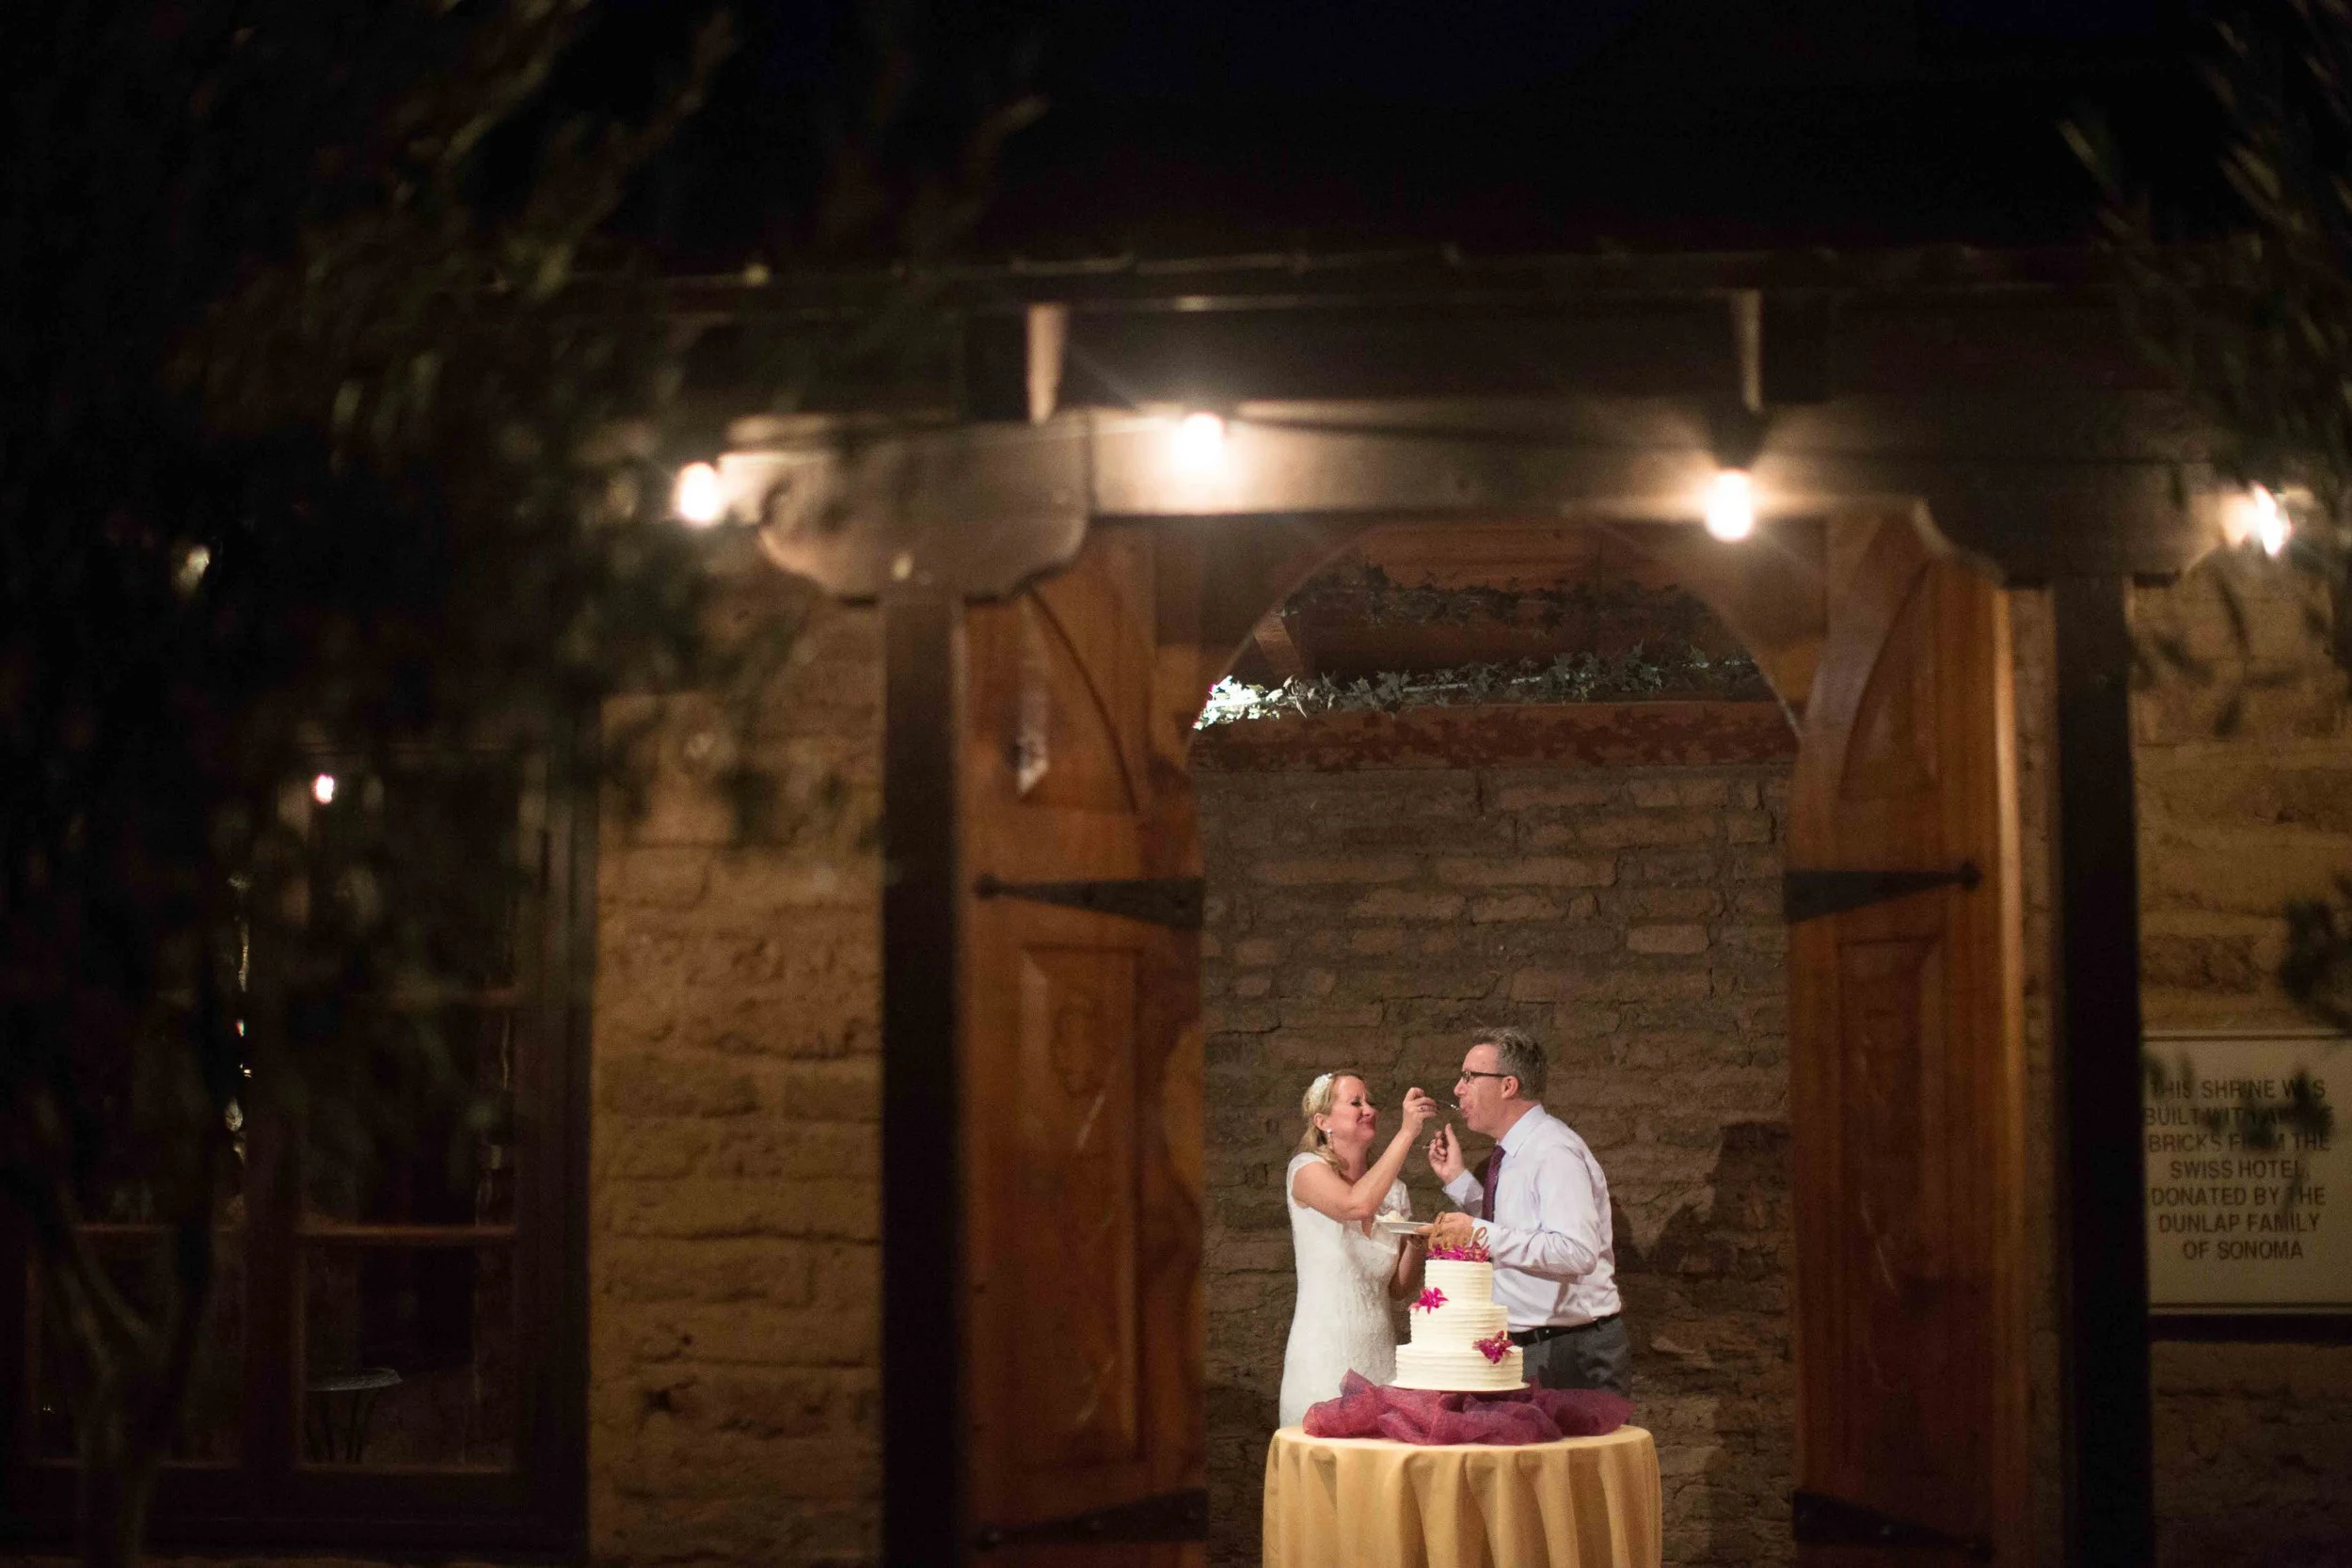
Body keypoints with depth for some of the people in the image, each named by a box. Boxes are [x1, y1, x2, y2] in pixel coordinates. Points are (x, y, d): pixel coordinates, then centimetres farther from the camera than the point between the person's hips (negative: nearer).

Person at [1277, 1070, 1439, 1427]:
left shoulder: (1393, 1189, 12)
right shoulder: (1307, 1169, -4)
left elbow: (1398, 1289, 15)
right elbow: (1357, 1204, -26)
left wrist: (1417, 1246, -5)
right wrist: (1407, 1133, -24)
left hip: (1380, 1355, 5)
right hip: (1323, 1354, -5)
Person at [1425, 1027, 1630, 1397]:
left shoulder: (1553, 1152, -17)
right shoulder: (1511, 1156, 13)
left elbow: (1578, 1252, -28)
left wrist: (1481, 1234, -24)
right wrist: (1458, 1179, 13)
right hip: (1522, 1351, 9)